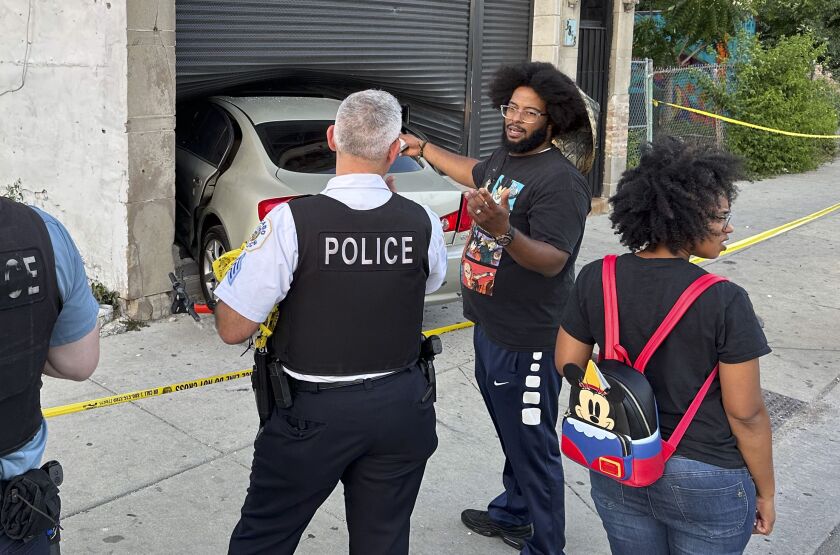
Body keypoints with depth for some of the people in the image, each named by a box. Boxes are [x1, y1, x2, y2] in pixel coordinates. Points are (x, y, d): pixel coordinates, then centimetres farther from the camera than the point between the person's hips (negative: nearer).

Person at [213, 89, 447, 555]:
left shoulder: (292, 221, -19)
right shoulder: (424, 224, -7)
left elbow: (233, 329, -15)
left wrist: (237, 271, 3)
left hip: (314, 411, -3)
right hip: (400, 409, 4)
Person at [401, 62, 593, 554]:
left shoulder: (560, 181, -20)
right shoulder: (505, 158, 7)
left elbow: (553, 259, -29)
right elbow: (475, 173, 31)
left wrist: (504, 232, -45)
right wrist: (423, 148, 39)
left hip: (526, 343, -9)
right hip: (490, 329, 9)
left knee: (532, 448, 3)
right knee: (512, 435, 25)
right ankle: (512, 514, 44)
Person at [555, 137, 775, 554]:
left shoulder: (595, 279, -10)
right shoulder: (724, 302, -22)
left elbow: (568, 363, 0)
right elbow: (746, 414, -15)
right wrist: (765, 493, -1)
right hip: (704, 482, -3)